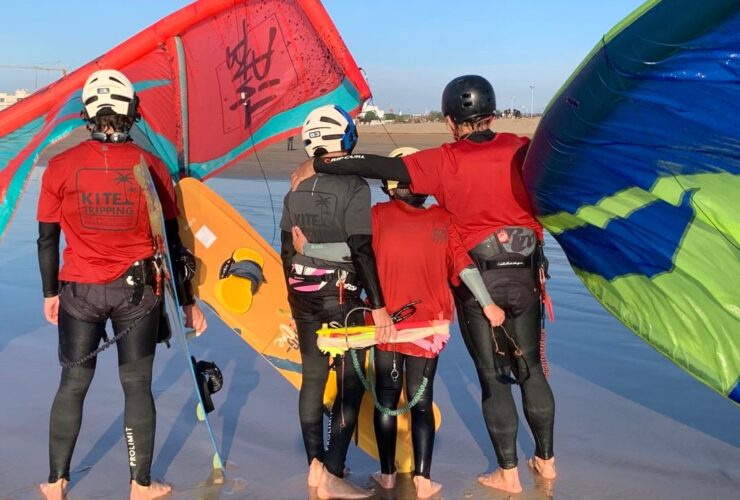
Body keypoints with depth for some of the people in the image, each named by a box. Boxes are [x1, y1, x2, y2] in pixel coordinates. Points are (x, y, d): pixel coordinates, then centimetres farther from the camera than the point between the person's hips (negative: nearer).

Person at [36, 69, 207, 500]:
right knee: (137, 386, 10)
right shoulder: (151, 166, -6)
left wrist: (50, 292, 15)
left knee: (73, 384, 15)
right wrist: (187, 301, 6)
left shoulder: (61, 166, -5)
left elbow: (48, 238, 1)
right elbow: (171, 242, -2)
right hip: (139, 291, -1)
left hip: (80, 291, 1)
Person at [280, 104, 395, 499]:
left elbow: (287, 252, 10)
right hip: (341, 296, -6)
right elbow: (361, 251, -17)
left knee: (312, 377, 15)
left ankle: (315, 466, 23)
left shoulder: (296, 191, 6)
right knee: (351, 383, 2)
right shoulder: (354, 187, -13)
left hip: (303, 295, 6)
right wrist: (378, 305, -14)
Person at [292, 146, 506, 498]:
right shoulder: (442, 219, -5)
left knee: (386, 399, 13)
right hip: (427, 326, 0)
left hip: (386, 323, 0)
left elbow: (353, 249, -19)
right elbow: (463, 263, -7)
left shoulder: (379, 215, -9)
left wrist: (306, 249, -11)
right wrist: (487, 304, -3)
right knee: (421, 401, 8)